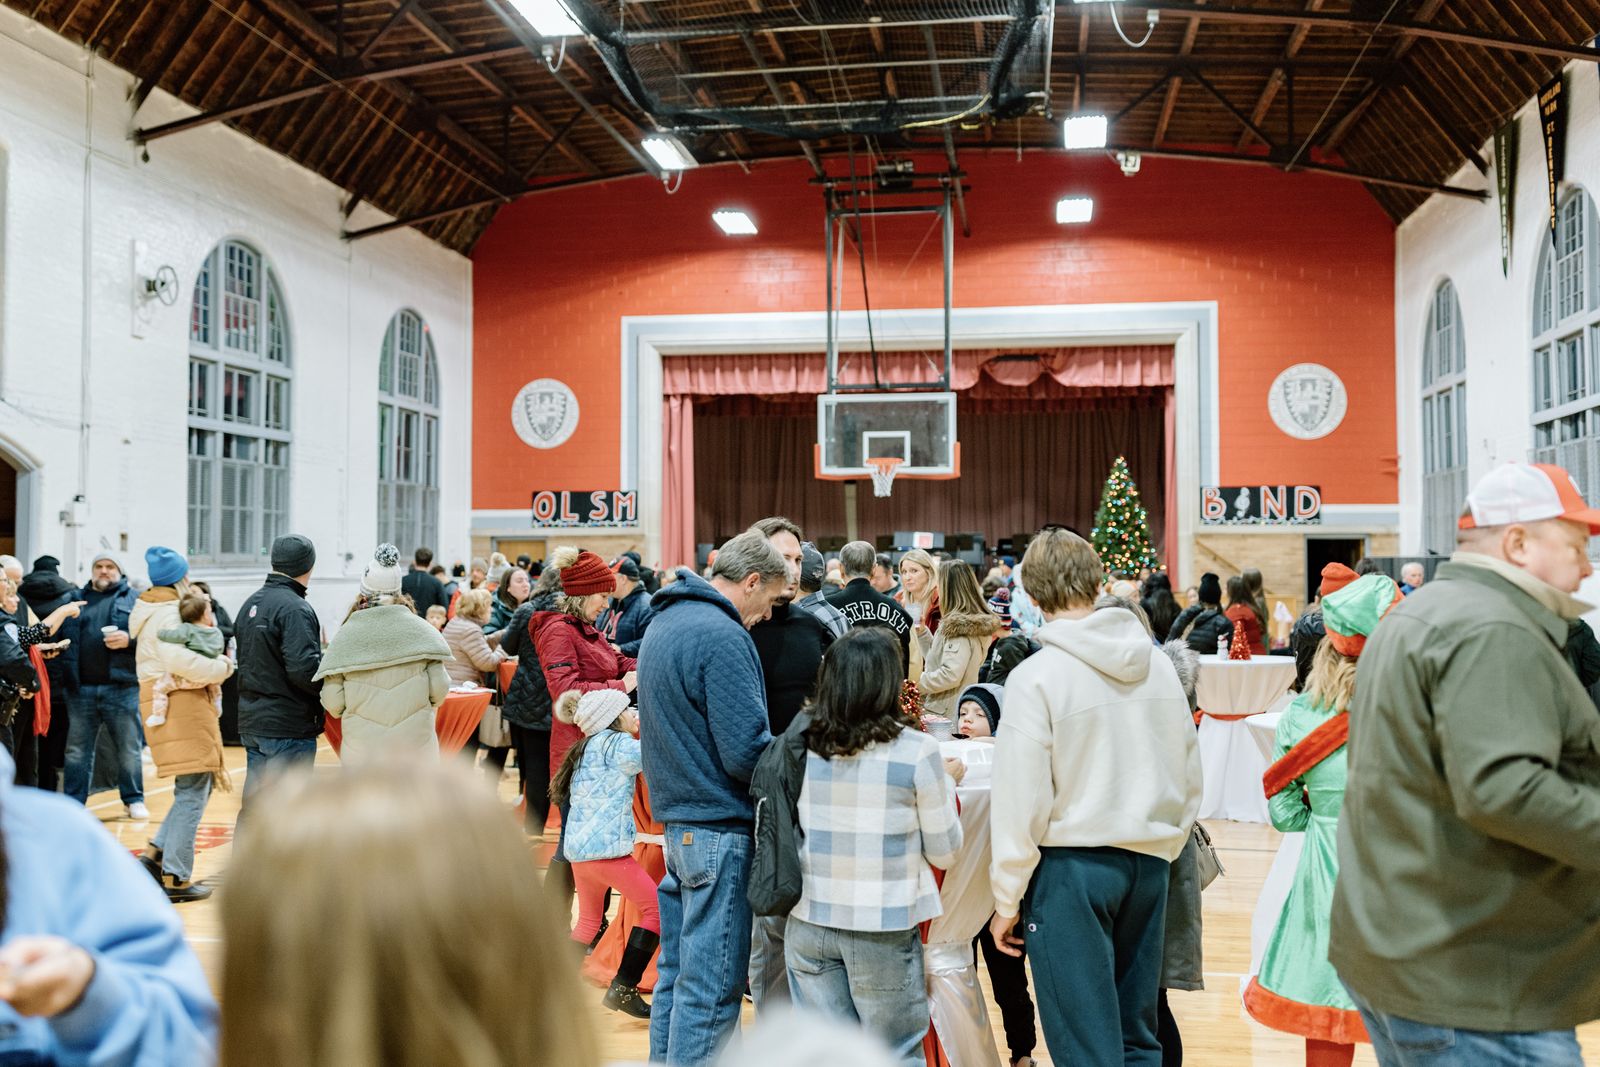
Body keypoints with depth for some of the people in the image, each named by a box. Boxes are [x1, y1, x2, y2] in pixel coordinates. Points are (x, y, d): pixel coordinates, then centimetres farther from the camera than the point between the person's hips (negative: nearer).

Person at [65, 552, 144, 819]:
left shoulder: (134, 599, 7)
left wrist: (130, 639, -17)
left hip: (122, 687, -2)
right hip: (83, 687, 3)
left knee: (129, 749, 5)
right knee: (77, 750, 7)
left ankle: (134, 800, 16)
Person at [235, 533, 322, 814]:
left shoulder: (250, 605, 11)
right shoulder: (295, 609, -17)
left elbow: (247, 660, 15)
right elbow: (304, 669, -24)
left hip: (251, 722, 9)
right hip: (289, 728, -9)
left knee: (253, 805, 17)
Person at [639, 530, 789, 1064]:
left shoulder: (663, 623, 12)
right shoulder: (722, 637, -19)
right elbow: (746, 753, -23)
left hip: (676, 819, 10)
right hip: (719, 828, -10)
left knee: (677, 972, 19)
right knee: (711, 987, -1)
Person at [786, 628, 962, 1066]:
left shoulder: (799, 746, -3)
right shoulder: (918, 751, -12)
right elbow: (944, 851, -2)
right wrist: (945, 786, 13)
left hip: (809, 922, 3)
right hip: (883, 927, -3)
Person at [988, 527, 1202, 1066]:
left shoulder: (1036, 677, -14)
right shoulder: (1158, 663, 3)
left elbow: (1021, 803, -13)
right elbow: (1189, 777, 10)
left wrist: (1007, 902, -3)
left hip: (1072, 865, -5)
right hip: (1149, 861, 6)